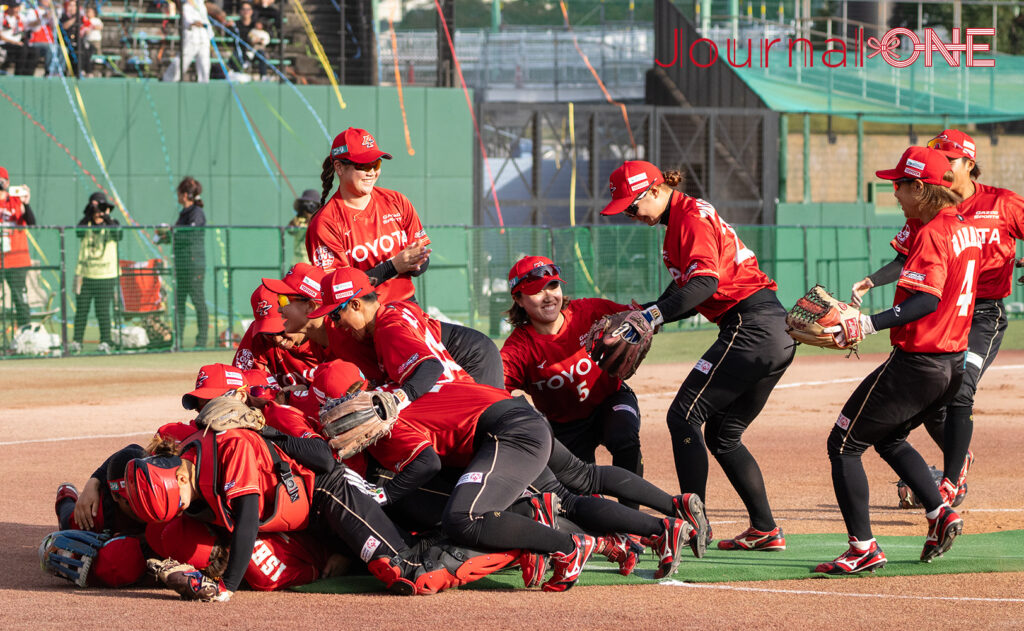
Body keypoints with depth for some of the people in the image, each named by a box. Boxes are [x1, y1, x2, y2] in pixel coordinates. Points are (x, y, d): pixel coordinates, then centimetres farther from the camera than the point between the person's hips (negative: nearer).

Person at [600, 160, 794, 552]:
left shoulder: (691, 216, -10)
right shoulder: (679, 221, 21)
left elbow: (706, 282, -24)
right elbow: (690, 293, 23)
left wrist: (654, 314, -31)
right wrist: (643, 316, 11)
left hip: (753, 326, -10)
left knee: (684, 416, -10)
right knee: (722, 434, 15)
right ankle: (765, 530, 15)